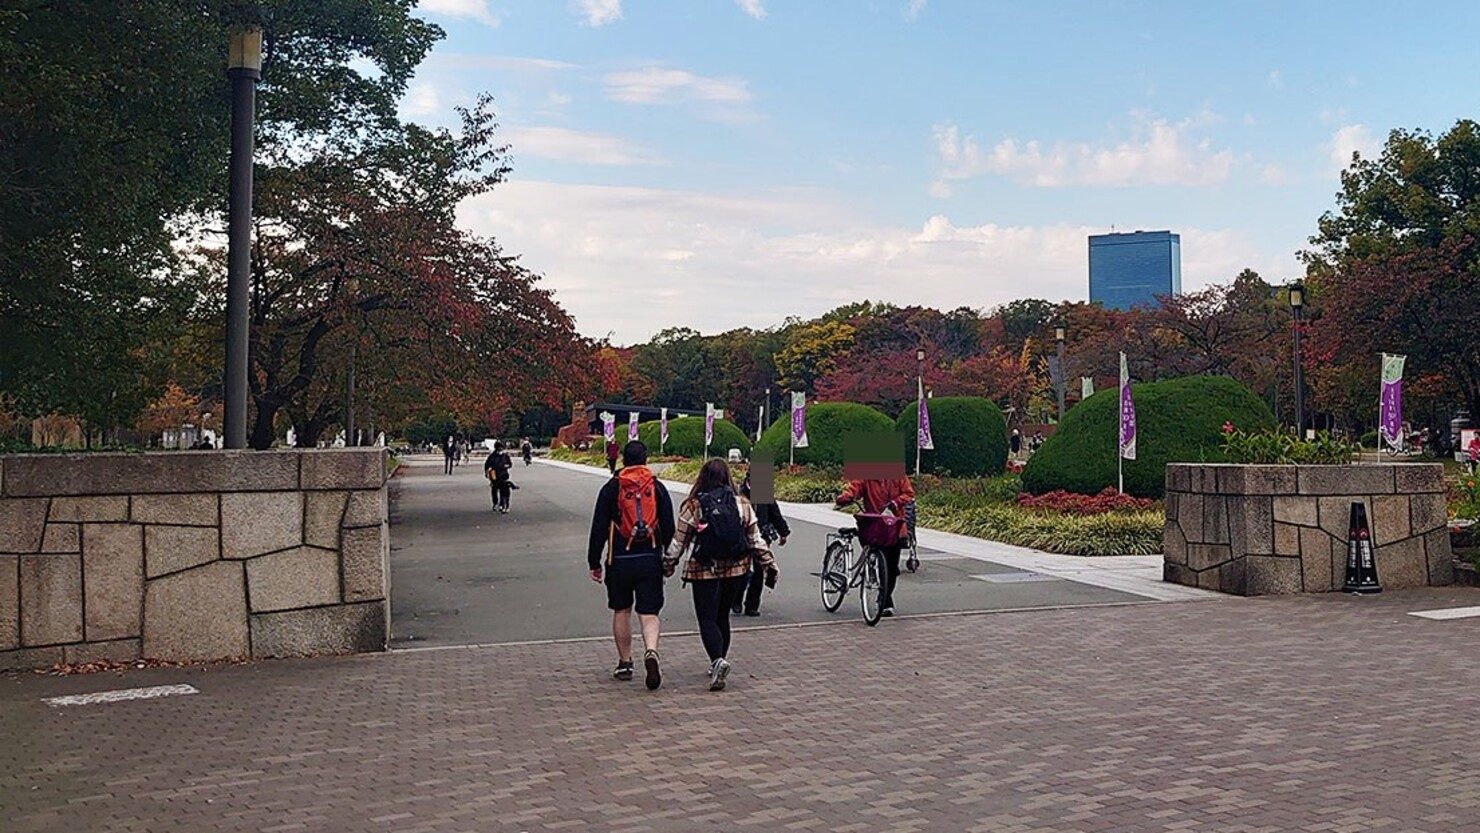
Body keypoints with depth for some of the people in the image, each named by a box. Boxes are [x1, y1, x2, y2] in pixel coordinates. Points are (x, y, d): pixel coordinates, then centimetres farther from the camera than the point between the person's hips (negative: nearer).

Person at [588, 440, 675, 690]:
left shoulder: (611, 489, -1)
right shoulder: (658, 488, 3)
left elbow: (599, 529, -1)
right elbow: (669, 528, 3)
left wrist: (594, 562, 6)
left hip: (619, 561, 0)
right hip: (650, 561, 1)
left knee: (621, 611, 14)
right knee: (649, 613, 1)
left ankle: (625, 663, 20)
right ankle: (651, 651, -24)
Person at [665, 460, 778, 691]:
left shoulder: (693, 506, -7)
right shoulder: (743, 505, 1)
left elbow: (679, 542, -3)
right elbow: (756, 540, 3)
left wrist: (667, 566, 11)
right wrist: (770, 565, 11)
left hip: (704, 570, -3)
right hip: (736, 570, 4)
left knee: (707, 619, 0)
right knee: (722, 616, 18)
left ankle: (718, 659, -22)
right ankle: (718, 663, 24)